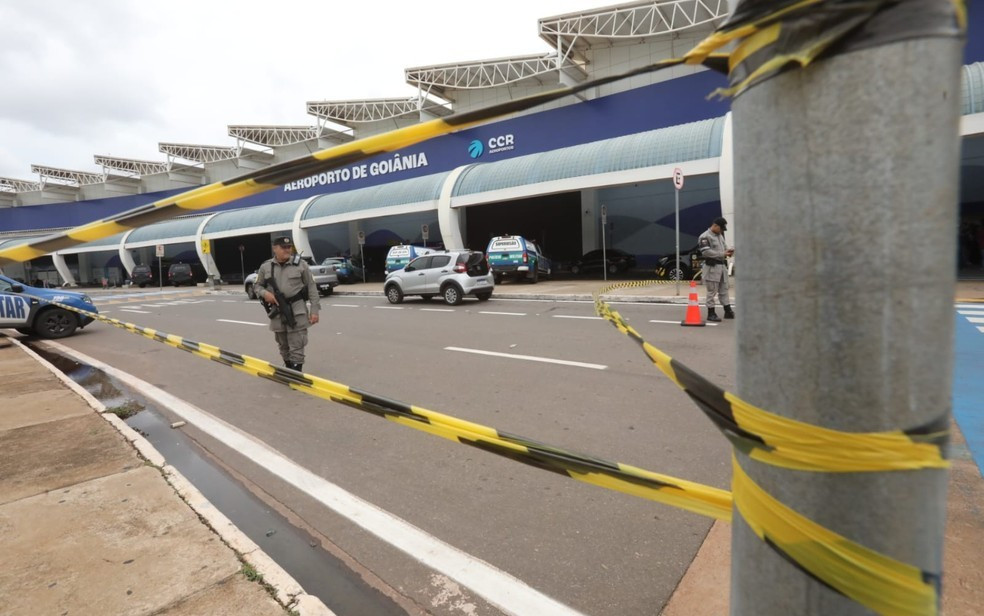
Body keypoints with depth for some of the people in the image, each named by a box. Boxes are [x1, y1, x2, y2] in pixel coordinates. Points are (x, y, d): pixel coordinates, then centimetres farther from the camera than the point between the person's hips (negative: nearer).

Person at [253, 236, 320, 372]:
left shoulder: (300, 264, -3)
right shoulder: (265, 267, 3)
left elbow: (311, 287, -1)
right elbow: (257, 285, 15)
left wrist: (314, 310, -6)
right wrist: (264, 293, -9)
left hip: (297, 311, -3)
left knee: (297, 347, -5)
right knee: (283, 347, 17)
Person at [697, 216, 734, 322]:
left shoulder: (720, 236, 19)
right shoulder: (705, 237, -10)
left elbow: (724, 246, 26)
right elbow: (705, 252, -19)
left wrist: (728, 250, 2)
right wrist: (722, 254, -21)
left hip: (722, 265, 9)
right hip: (712, 266, -9)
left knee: (724, 290, 14)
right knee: (712, 291, -4)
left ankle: (728, 311, 21)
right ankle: (711, 313, 3)